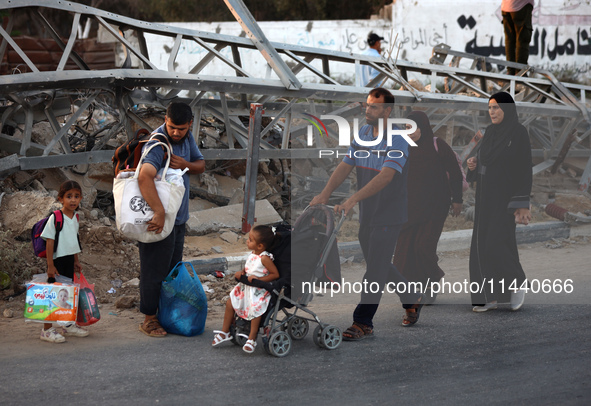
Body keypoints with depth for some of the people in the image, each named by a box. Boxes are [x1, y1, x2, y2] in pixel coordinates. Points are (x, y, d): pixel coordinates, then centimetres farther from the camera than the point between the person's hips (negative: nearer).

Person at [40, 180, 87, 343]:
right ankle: (47, 329, 0)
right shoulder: (55, 218, -15)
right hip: (57, 260, -7)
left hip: (69, 261, 7)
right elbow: (50, 242, -15)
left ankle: (68, 325, 26)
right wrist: (50, 265, -17)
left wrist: (76, 261, 20)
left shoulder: (75, 218, 7)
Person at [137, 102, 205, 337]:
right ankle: (149, 320, 12)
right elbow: (144, 177, -41)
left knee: (173, 269, 19)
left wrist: (185, 164, -15)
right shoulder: (158, 143, -25)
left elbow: (201, 165, 9)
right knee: (154, 271, 0)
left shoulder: (186, 137, 3)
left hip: (178, 217, 9)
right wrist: (159, 212, -45)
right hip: (159, 219, -9)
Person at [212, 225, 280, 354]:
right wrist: (242, 272, -2)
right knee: (230, 303, 5)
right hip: (246, 287, 9)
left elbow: (275, 274, -19)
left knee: (255, 308, -29)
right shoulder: (252, 255, 4)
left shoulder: (264, 258, -20)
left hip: (260, 290, -9)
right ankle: (225, 332, 20)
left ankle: (251, 339, -15)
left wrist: (258, 279, -23)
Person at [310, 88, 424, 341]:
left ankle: (363, 323, -2)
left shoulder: (396, 141, -17)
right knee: (379, 266, 17)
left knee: (375, 270, -6)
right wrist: (325, 194, -13)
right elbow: (345, 166, 1)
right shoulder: (362, 134, 7)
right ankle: (413, 299, 37)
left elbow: (386, 177, -29)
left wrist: (353, 200, -37)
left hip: (388, 216, -8)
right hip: (366, 215, 8)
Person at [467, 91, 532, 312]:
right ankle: (489, 296, 7)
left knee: (498, 242, -14)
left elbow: (525, 168, -13)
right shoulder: (490, 132, 12)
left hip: (505, 196, -7)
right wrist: (474, 163, -4)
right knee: (482, 244, 2)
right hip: (486, 195, 7)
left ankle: (517, 283, 9)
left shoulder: (519, 132, -10)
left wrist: (523, 204, -18)